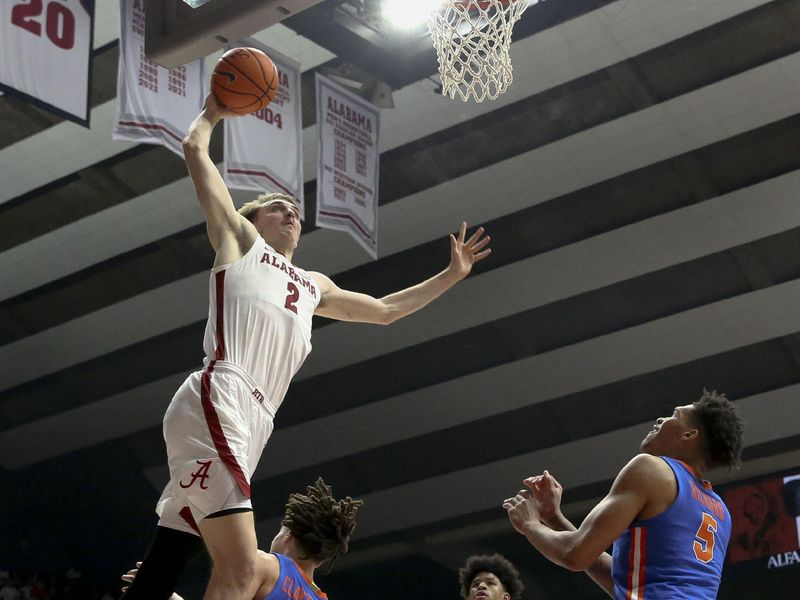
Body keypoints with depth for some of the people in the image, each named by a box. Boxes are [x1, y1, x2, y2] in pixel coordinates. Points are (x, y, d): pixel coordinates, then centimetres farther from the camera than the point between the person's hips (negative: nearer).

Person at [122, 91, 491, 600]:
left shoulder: (312, 286, 36)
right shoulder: (239, 239, 18)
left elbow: (385, 311, 45)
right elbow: (196, 150, 16)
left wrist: (453, 273, 44)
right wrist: (212, 113, 33)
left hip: (253, 423, 7)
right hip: (217, 404, -7)